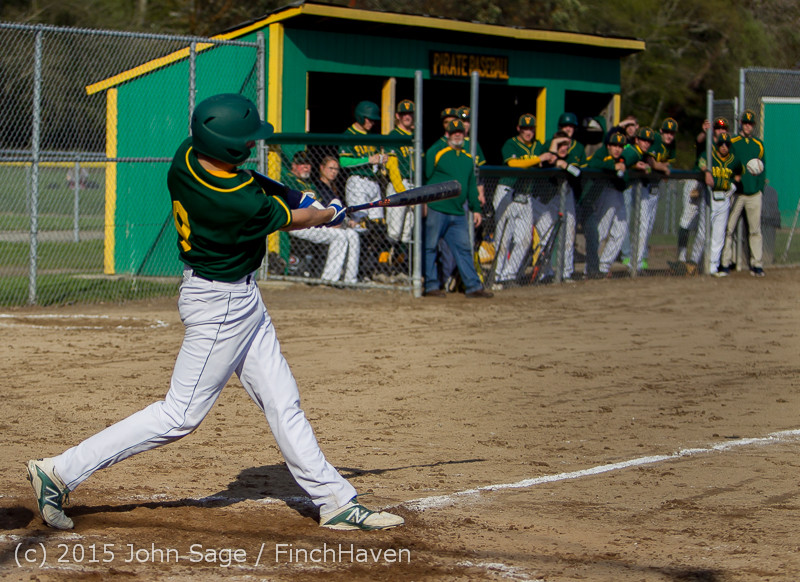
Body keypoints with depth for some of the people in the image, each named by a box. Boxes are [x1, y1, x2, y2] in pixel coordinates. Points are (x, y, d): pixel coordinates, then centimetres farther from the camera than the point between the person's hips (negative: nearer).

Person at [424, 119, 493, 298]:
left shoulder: (468, 158, 17)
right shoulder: (435, 152, -1)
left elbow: (471, 185, 22)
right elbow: (425, 177, -4)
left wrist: (476, 209, 17)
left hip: (458, 214, 5)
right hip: (436, 210, -5)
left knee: (463, 249, 4)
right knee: (430, 248, -2)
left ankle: (473, 286, 5)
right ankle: (431, 285, 3)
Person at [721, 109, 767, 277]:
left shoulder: (759, 145, 13)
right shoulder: (731, 143, 3)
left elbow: (762, 169, 15)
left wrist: (761, 189, 5)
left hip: (754, 195, 2)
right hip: (735, 193, -2)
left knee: (755, 231, 2)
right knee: (727, 229, -4)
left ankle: (757, 265, 5)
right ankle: (725, 263, 2)